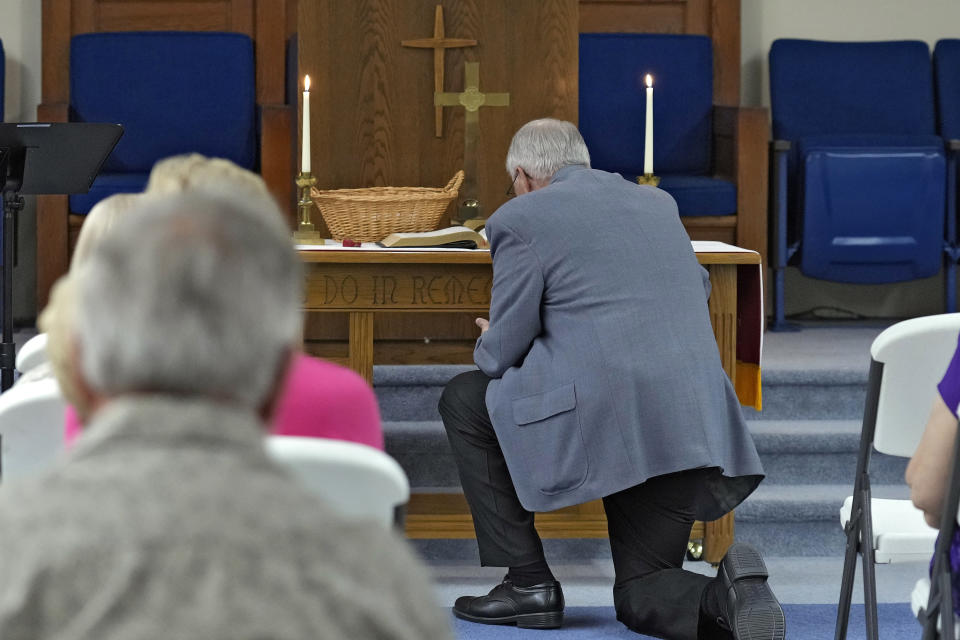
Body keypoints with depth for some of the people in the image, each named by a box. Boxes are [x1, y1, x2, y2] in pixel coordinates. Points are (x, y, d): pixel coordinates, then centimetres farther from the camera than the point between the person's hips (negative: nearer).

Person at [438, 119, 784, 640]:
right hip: (694, 429, 6)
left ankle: (527, 581, 15)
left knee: (464, 399, 20)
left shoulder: (521, 218, 2)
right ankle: (724, 597, -15)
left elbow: (503, 351, 2)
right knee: (642, 597, 20)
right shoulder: (659, 203, 21)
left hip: (597, 419, -6)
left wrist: (488, 347, 26)